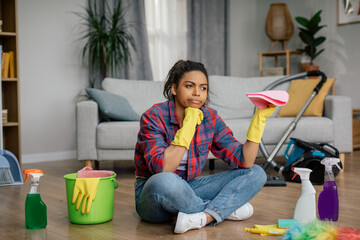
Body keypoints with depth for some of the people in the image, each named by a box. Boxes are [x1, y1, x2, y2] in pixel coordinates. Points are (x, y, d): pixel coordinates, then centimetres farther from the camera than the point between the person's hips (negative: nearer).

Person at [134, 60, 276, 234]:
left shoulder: (209, 117, -3)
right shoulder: (154, 117, -16)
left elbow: (244, 162, -9)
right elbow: (162, 170, -28)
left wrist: (260, 118, -16)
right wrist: (188, 127, -28)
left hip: (189, 190, 5)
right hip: (152, 193, -5)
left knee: (256, 173, -5)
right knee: (165, 182, -41)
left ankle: (203, 218, -25)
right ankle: (225, 209, -13)